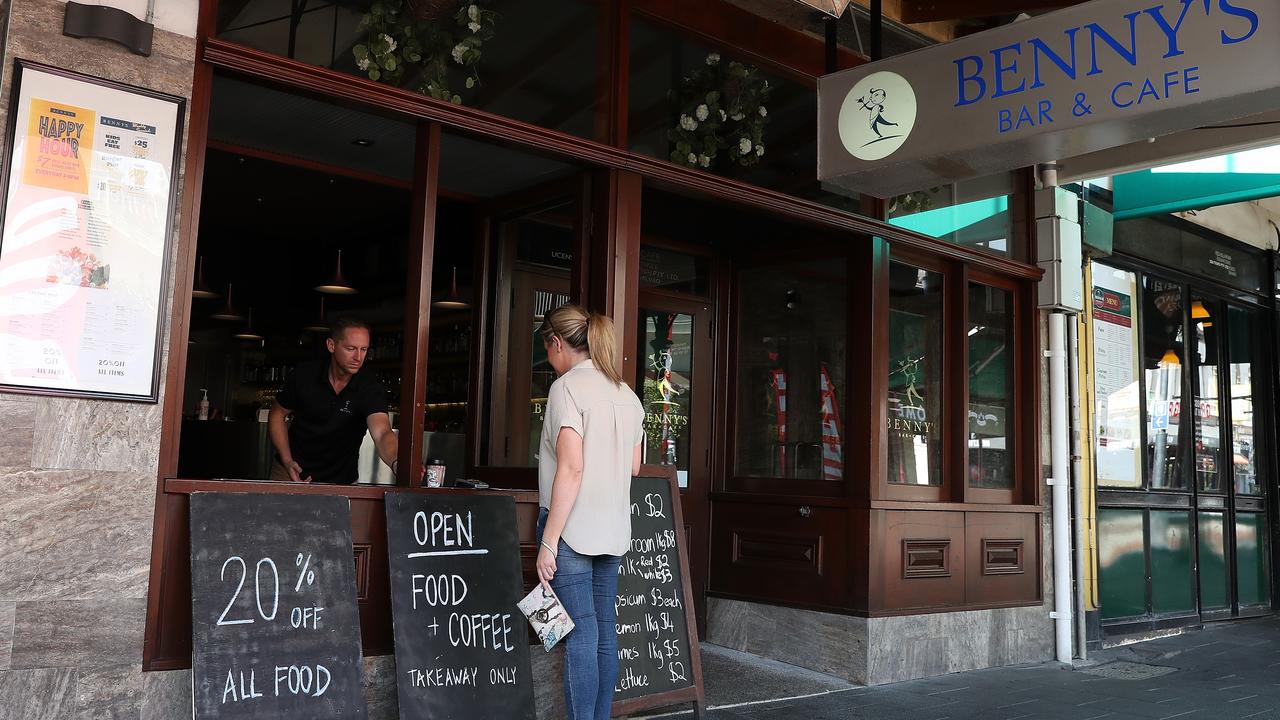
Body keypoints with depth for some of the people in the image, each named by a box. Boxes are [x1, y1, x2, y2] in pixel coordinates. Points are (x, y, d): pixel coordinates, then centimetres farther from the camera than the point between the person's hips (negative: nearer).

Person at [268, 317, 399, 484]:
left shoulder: (370, 389, -21)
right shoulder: (304, 374, -13)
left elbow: (382, 434, -36)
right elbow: (277, 414, 2)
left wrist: (397, 463, -59)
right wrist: (287, 461, -10)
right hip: (294, 471, 1)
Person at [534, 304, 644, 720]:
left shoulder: (568, 386, -10)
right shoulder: (626, 394, 12)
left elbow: (571, 468, -18)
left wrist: (548, 542, -16)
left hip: (573, 529, -7)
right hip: (613, 530, 7)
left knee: (580, 637, -4)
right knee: (605, 632, 11)